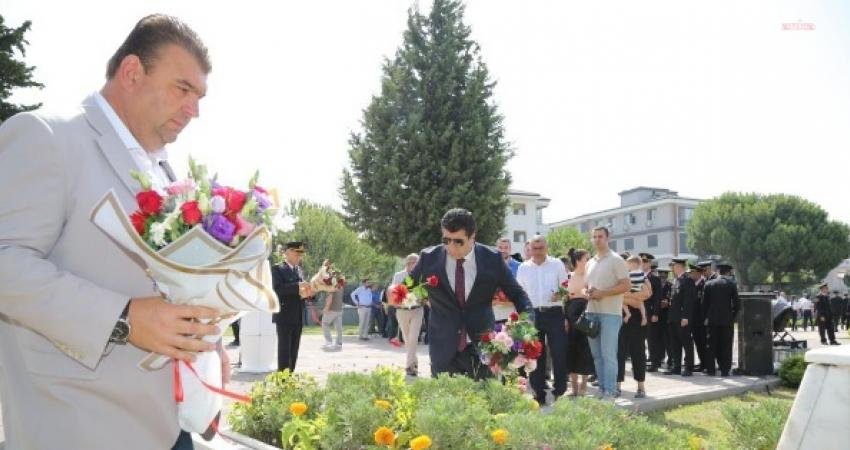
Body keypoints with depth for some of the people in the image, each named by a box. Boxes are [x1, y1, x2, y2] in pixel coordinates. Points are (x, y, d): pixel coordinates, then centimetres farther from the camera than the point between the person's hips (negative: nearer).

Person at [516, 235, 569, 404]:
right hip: (533, 314, 2)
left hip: (554, 313, -2)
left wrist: (561, 294, -17)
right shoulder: (523, 268, 10)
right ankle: (539, 394, 15)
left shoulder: (557, 264, 5)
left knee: (559, 352, -3)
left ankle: (560, 391, 10)